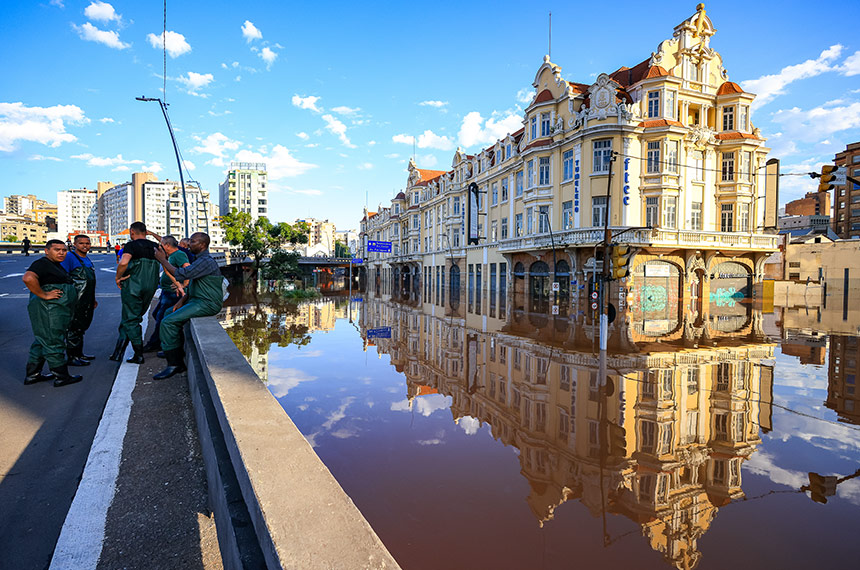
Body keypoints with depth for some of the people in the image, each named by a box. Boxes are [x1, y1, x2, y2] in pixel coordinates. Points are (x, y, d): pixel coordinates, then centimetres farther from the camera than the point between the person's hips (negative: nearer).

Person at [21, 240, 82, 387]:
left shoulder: (56, 265, 18)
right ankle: (62, 377, 3)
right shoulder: (42, 263, -14)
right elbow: (28, 278, -31)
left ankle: (32, 375, 27)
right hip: (48, 310, -11)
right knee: (53, 342, -4)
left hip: (57, 311, 11)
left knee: (42, 342, 17)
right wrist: (43, 295, -24)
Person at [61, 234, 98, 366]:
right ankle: (72, 357, 3)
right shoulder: (69, 257, -10)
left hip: (86, 302, 9)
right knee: (73, 328, -3)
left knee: (82, 327, 17)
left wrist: (93, 299, 24)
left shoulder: (88, 260, 17)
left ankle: (79, 353, 28)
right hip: (75, 301, -9)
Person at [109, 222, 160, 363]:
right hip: (150, 288, 6)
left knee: (130, 320, 4)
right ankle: (118, 352, 22)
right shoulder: (155, 247, 9)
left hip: (133, 287, -5)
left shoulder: (131, 245, -8)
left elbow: (123, 262, -25)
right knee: (134, 318, 17)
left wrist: (118, 277, -10)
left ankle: (139, 355, 5)